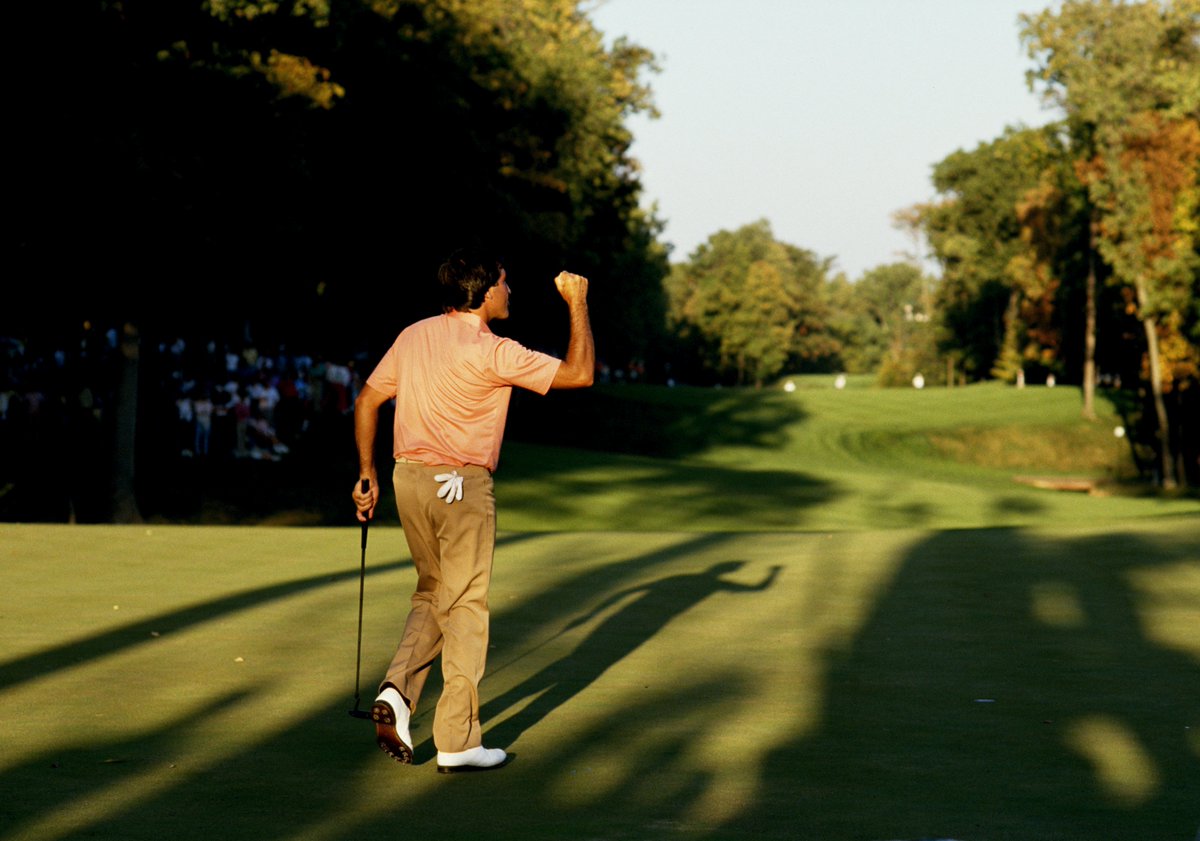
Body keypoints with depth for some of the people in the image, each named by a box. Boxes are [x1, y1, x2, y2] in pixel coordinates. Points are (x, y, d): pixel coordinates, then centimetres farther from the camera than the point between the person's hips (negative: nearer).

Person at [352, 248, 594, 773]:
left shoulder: (413, 336, 6)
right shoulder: (491, 352, -15)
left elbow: (367, 400, 11)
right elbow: (579, 373, -14)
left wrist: (367, 472, 18)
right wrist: (577, 304, -4)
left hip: (408, 478, 7)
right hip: (460, 487, -7)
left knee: (433, 596, 21)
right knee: (464, 610, 2)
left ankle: (397, 692, 1)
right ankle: (457, 743, 6)